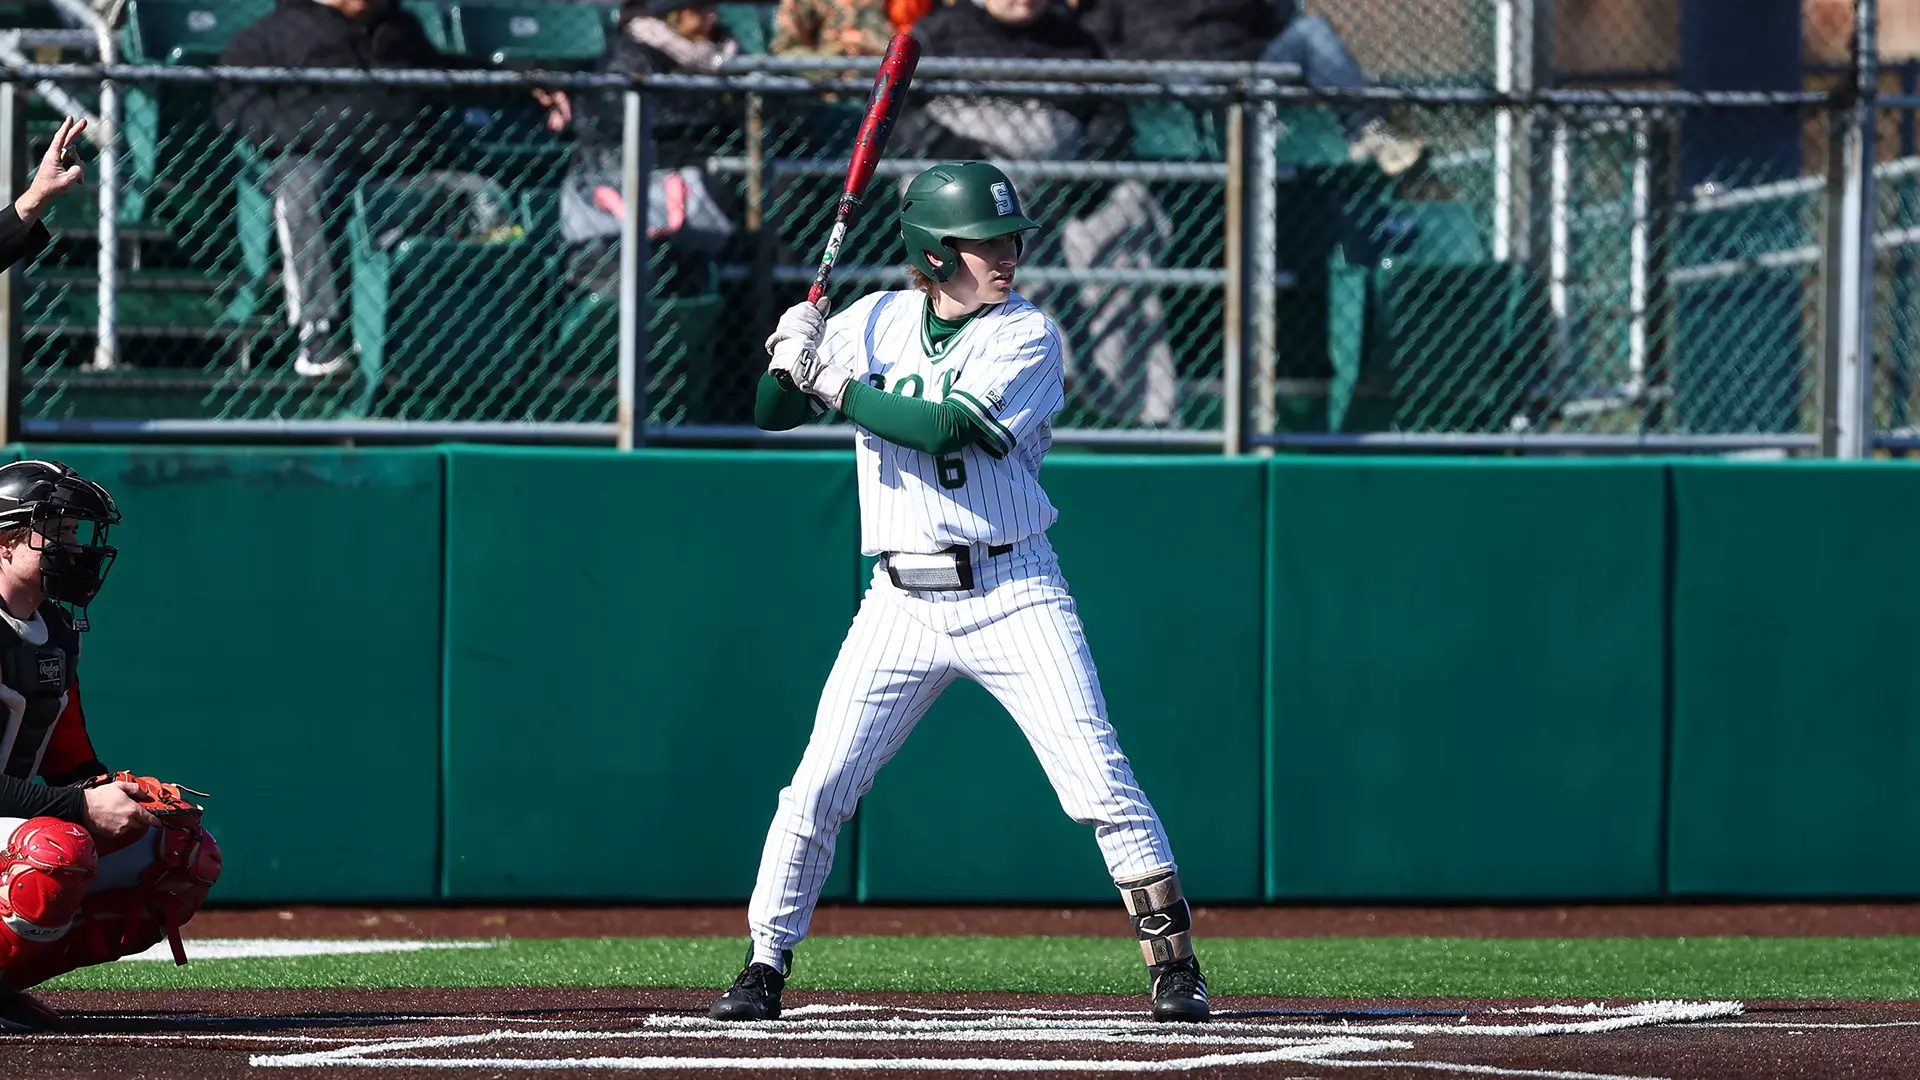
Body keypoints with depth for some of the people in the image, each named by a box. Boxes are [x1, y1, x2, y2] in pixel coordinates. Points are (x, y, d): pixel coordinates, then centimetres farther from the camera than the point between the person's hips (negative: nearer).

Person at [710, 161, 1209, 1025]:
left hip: (1012, 593, -3)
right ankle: (765, 970, 10)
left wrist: (830, 382, -16)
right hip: (903, 600, 3)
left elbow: (941, 426, -19)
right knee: (817, 790, -2)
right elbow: (770, 412, 5)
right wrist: (786, 362, -16)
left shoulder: (1027, 337, -6)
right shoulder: (875, 322, 6)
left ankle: (1174, 965, -1)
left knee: (1101, 782, -8)